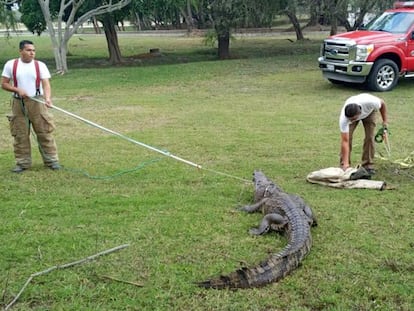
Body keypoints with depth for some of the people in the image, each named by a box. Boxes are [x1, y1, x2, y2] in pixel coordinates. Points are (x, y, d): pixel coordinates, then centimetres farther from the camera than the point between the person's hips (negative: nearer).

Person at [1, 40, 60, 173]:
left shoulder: (40, 65, 0)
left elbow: (46, 84, -9)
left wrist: (48, 98, -28)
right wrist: (18, 90, -14)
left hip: (37, 102, -1)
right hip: (18, 104, 1)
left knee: (44, 132, 1)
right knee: (20, 135, 6)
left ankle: (51, 160, 9)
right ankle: (22, 162, 16)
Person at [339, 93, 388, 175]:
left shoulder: (371, 102, -45)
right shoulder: (343, 118, -43)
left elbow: (382, 103, -19)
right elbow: (345, 141, -41)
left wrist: (385, 123, -13)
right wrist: (345, 163, -45)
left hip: (369, 111, 0)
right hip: (351, 113, 0)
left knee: (370, 137, -12)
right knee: (347, 137, -15)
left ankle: (368, 166, 0)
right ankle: (344, 166, -2)